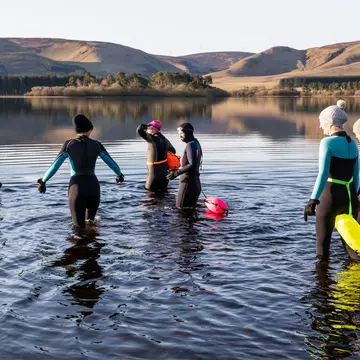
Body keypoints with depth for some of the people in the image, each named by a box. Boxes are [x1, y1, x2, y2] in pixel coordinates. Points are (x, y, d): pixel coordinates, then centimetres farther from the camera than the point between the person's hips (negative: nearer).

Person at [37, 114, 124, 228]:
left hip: (76, 188, -2)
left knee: (79, 226, 2)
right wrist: (120, 174, 32)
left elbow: (55, 166, -1)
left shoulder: (68, 144, -3)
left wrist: (43, 181, 15)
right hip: (93, 187, 2)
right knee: (90, 221, 29)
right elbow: (112, 163, 11)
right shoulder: (96, 145, 2)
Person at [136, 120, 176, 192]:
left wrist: (147, 126, 1)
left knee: (150, 189, 4)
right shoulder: (164, 139, 8)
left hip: (155, 170, -8)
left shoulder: (152, 138, -15)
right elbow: (173, 151, 18)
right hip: (164, 169, 8)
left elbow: (139, 130, -16)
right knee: (162, 190, 20)